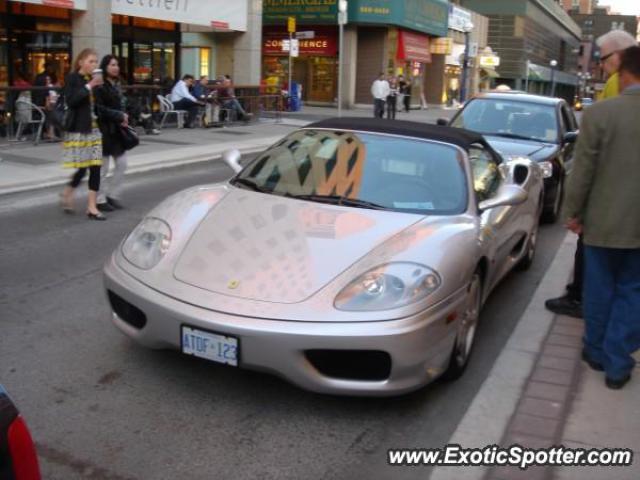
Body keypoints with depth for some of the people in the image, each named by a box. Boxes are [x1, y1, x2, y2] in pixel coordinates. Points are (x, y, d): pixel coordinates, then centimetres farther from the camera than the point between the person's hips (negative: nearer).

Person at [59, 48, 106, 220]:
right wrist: (89, 86, -18)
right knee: (82, 167, -4)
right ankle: (68, 193, 25)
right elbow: (70, 101, -18)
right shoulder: (72, 78, -4)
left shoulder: (93, 79, 12)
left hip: (94, 128, 6)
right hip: (78, 129, -6)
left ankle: (92, 206, 6)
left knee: (96, 167, 1)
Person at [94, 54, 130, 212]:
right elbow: (98, 108, -19)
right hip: (104, 130, -8)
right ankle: (101, 200, 11)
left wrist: (124, 118, -1)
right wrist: (119, 116, -16)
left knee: (122, 164, 10)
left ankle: (113, 195, 22)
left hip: (117, 130, 8)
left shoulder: (117, 85, 12)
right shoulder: (100, 86, -12)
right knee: (103, 167, 0)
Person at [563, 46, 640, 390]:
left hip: (604, 220, -1)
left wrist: (573, 212, 2)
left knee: (600, 288, 15)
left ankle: (596, 351, 30)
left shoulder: (599, 113, -14)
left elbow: (583, 170, -10)